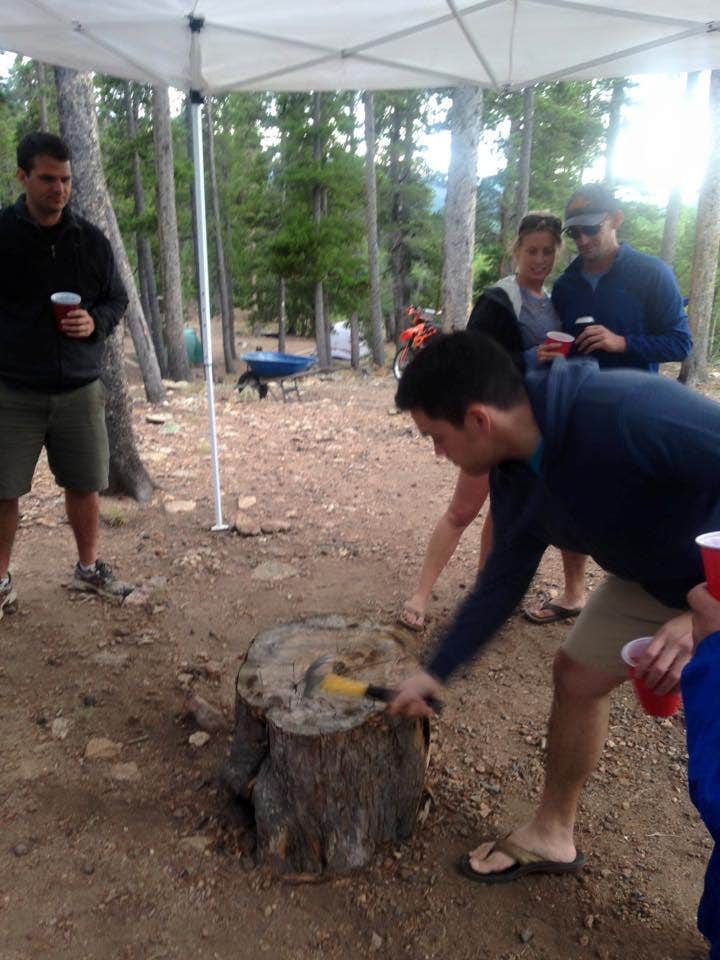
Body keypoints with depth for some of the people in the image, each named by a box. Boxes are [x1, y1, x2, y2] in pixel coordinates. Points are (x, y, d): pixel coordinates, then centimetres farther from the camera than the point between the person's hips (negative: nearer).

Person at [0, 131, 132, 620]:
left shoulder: (91, 240, 5)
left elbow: (118, 299, 13)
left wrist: (96, 321, -8)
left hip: (80, 390, 2)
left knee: (85, 486, 10)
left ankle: (89, 568, 29)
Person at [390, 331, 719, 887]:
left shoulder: (629, 411, -39)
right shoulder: (516, 482, -13)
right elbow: (501, 586, -1)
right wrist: (435, 674, 4)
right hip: (654, 579, 7)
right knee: (576, 676, 8)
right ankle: (553, 834, 29)